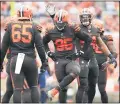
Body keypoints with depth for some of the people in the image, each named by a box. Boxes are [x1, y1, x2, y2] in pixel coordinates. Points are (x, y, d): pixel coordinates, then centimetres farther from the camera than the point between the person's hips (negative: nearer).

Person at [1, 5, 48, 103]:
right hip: (30, 59, 0)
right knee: (34, 86, 15)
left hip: (15, 59, 0)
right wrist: (44, 61, 7)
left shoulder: (10, 27, 7)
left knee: (17, 89, 0)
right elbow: (39, 46, 0)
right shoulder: (34, 27, 3)